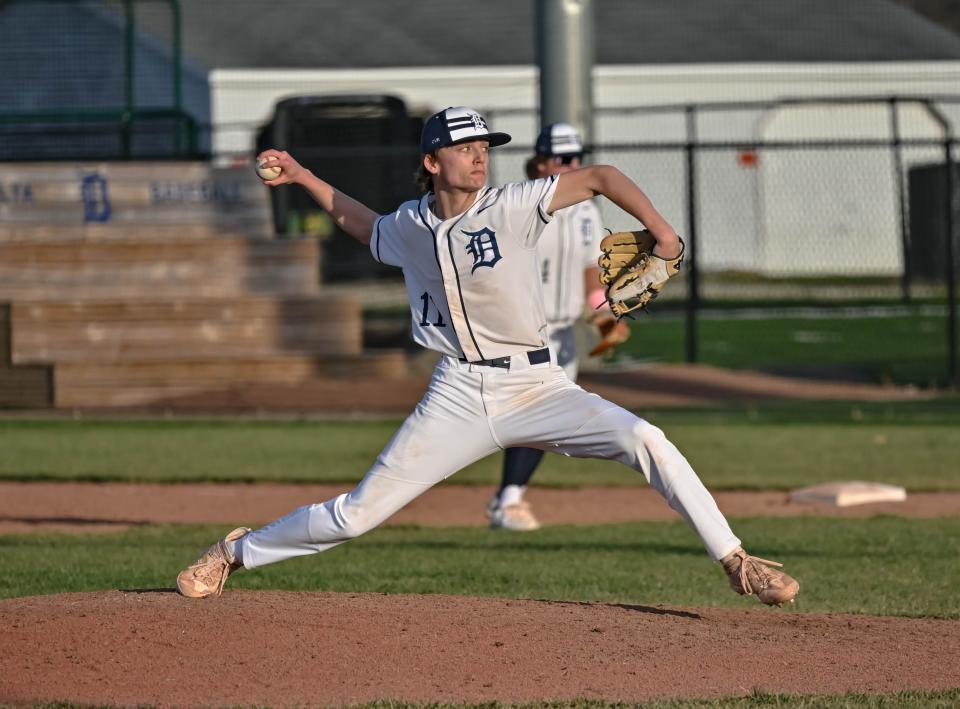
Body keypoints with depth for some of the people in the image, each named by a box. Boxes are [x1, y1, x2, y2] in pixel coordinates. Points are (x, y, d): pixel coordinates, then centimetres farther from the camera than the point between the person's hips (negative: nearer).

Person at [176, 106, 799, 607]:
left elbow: (600, 178, -7)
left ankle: (735, 561, -17)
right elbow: (363, 224, 29)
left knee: (646, 441, -24)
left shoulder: (513, 208, -7)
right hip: (459, 396, 2)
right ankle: (238, 552, 23)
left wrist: (663, 236, -16)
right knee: (356, 515, -1)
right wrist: (302, 177, 25)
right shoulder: (408, 228, 5)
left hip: (536, 388, -1)